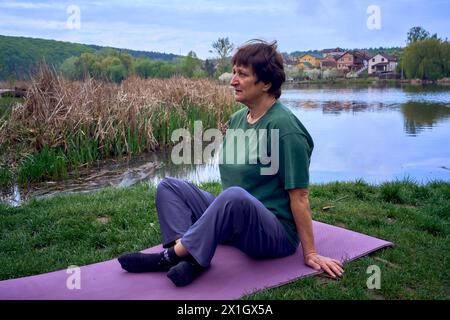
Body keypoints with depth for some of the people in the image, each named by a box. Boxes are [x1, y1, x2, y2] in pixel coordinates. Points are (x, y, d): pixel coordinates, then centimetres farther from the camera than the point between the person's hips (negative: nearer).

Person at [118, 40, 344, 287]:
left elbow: (299, 196, -16)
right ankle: (192, 259, -23)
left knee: (235, 197, -39)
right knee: (169, 186, -2)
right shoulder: (237, 119, 7)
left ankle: (172, 255, -24)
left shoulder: (285, 127, -17)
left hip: (276, 233, -8)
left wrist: (310, 254, -12)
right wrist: (220, 214, 22)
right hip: (235, 222, 8)